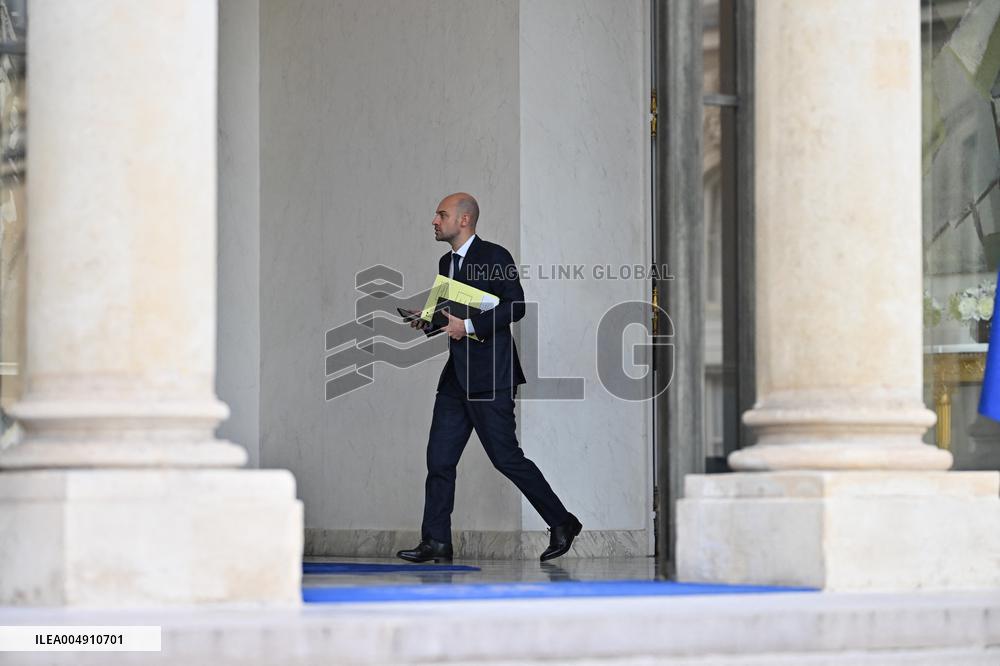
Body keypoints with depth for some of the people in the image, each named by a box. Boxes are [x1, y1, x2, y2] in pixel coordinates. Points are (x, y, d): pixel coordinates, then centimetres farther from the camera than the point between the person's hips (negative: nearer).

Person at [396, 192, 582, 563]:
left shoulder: (494, 258, -8)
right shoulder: (447, 263, 17)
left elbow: (515, 306, -16)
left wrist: (468, 325, -20)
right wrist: (431, 320, 6)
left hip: (490, 376, -8)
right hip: (457, 377, 8)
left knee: (507, 458, -6)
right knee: (439, 460, 1)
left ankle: (561, 523, 9)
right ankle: (436, 543, 2)